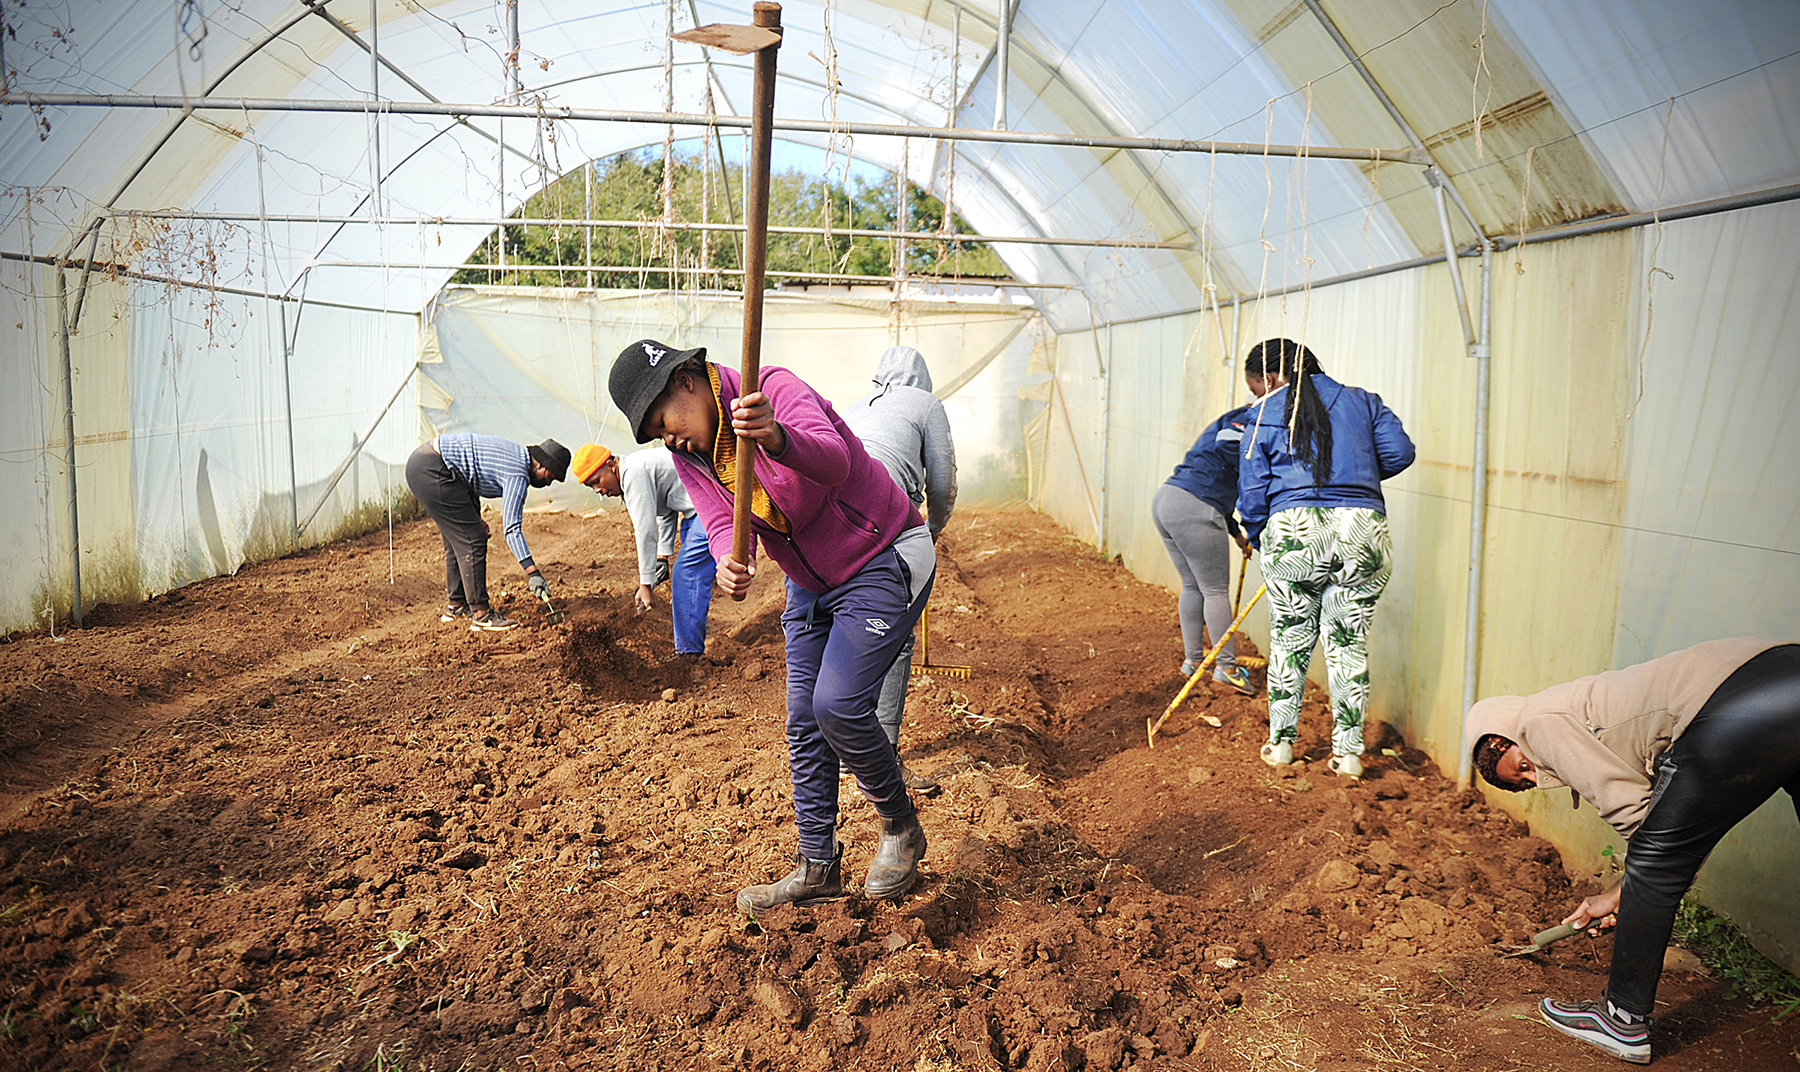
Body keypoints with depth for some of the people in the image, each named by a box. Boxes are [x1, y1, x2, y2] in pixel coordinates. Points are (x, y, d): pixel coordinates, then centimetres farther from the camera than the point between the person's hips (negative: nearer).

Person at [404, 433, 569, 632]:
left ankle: (457, 606, 26)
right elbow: (512, 528, -23)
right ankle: (480, 614, -6)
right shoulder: (518, 474, -17)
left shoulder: (516, 453, 12)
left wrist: (473, 516, 23)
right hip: (431, 471, -11)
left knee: (457, 540, 17)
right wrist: (533, 572, -26)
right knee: (472, 540, -10)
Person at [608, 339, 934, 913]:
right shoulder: (689, 454, -2)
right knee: (804, 720, 7)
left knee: (837, 704, -18)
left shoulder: (775, 389, -25)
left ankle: (900, 827, 7)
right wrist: (729, 561, -38)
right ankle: (818, 866, 21)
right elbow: (722, 521, -14)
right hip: (811, 582, 8)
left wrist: (777, 439, -65)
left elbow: (833, 460, -43)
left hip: (883, 560, -8)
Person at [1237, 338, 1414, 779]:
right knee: (1349, 643, 11)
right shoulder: (1362, 401, 16)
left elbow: (1252, 491, 4)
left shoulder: (1264, 415, 8)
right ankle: (1348, 752, 15)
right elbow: (1399, 452, 8)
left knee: (1290, 640, 13)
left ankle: (1281, 742, 22)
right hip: (1363, 530, 2)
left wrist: (1259, 541, 18)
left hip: (1293, 531, -2)